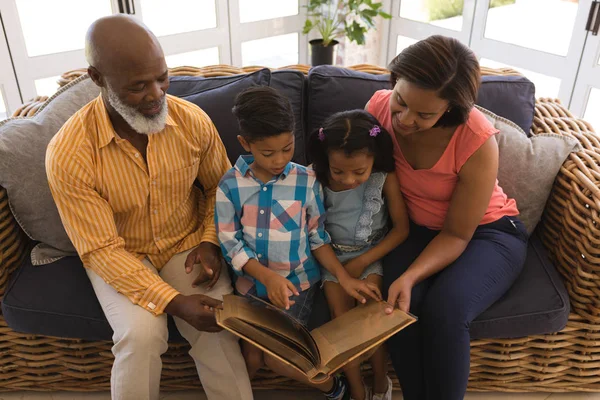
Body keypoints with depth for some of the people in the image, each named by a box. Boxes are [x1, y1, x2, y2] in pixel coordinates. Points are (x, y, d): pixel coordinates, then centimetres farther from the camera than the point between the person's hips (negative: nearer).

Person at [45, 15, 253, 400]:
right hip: (120, 256, -1)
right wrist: (174, 302, -29)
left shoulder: (193, 120, -15)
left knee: (216, 326, -20)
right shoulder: (68, 154, -23)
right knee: (141, 335, -26)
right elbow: (102, 250, -20)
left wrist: (210, 241, -13)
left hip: (188, 242, 2)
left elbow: (220, 186, 3)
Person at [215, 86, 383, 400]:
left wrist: (344, 277, -13)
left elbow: (318, 237, -2)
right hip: (252, 281, 2)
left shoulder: (306, 181, -10)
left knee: (274, 356, -12)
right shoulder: (230, 185, -9)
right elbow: (231, 244, -9)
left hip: (297, 280, -1)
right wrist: (268, 277, -22)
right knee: (251, 357, -5)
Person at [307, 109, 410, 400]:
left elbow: (401, 228, -8)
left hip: (372, 253, -1)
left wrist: (362, 262, -13)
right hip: (332, 256, 1)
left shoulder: (385, 179, -15)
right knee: (341, 316, -18)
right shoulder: (318, 180, -13)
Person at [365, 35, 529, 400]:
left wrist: (411, 276, -33)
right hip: (418, 229, 3)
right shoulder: (379, 107, -18)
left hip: (486, 232, -3)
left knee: (444, 311, -30)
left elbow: (457, 235, -18)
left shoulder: (478, 143, -29)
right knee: (398, 308, -25)